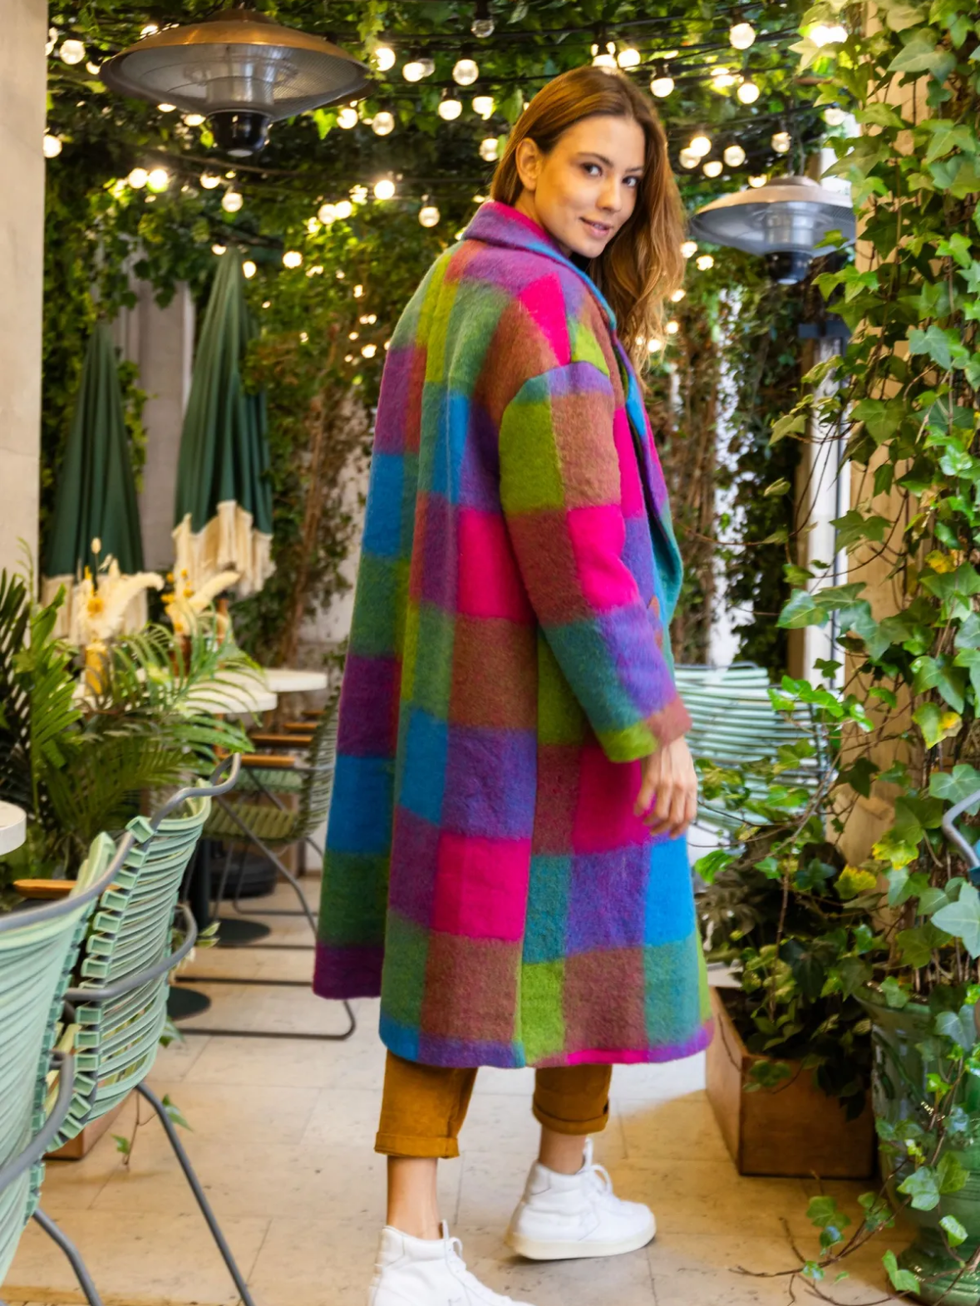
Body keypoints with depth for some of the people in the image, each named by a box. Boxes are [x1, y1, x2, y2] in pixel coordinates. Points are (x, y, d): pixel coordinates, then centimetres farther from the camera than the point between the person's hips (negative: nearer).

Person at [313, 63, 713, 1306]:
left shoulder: (448, 285, 13)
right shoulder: (546, 304, -17)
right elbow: (576, 534, -24)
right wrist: (654, 721, -20)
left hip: (446, 681, 8)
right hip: (548, 694, -8)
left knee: (451, 932, 8)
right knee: (583, 920, 11)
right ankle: (565, 1187, 31)